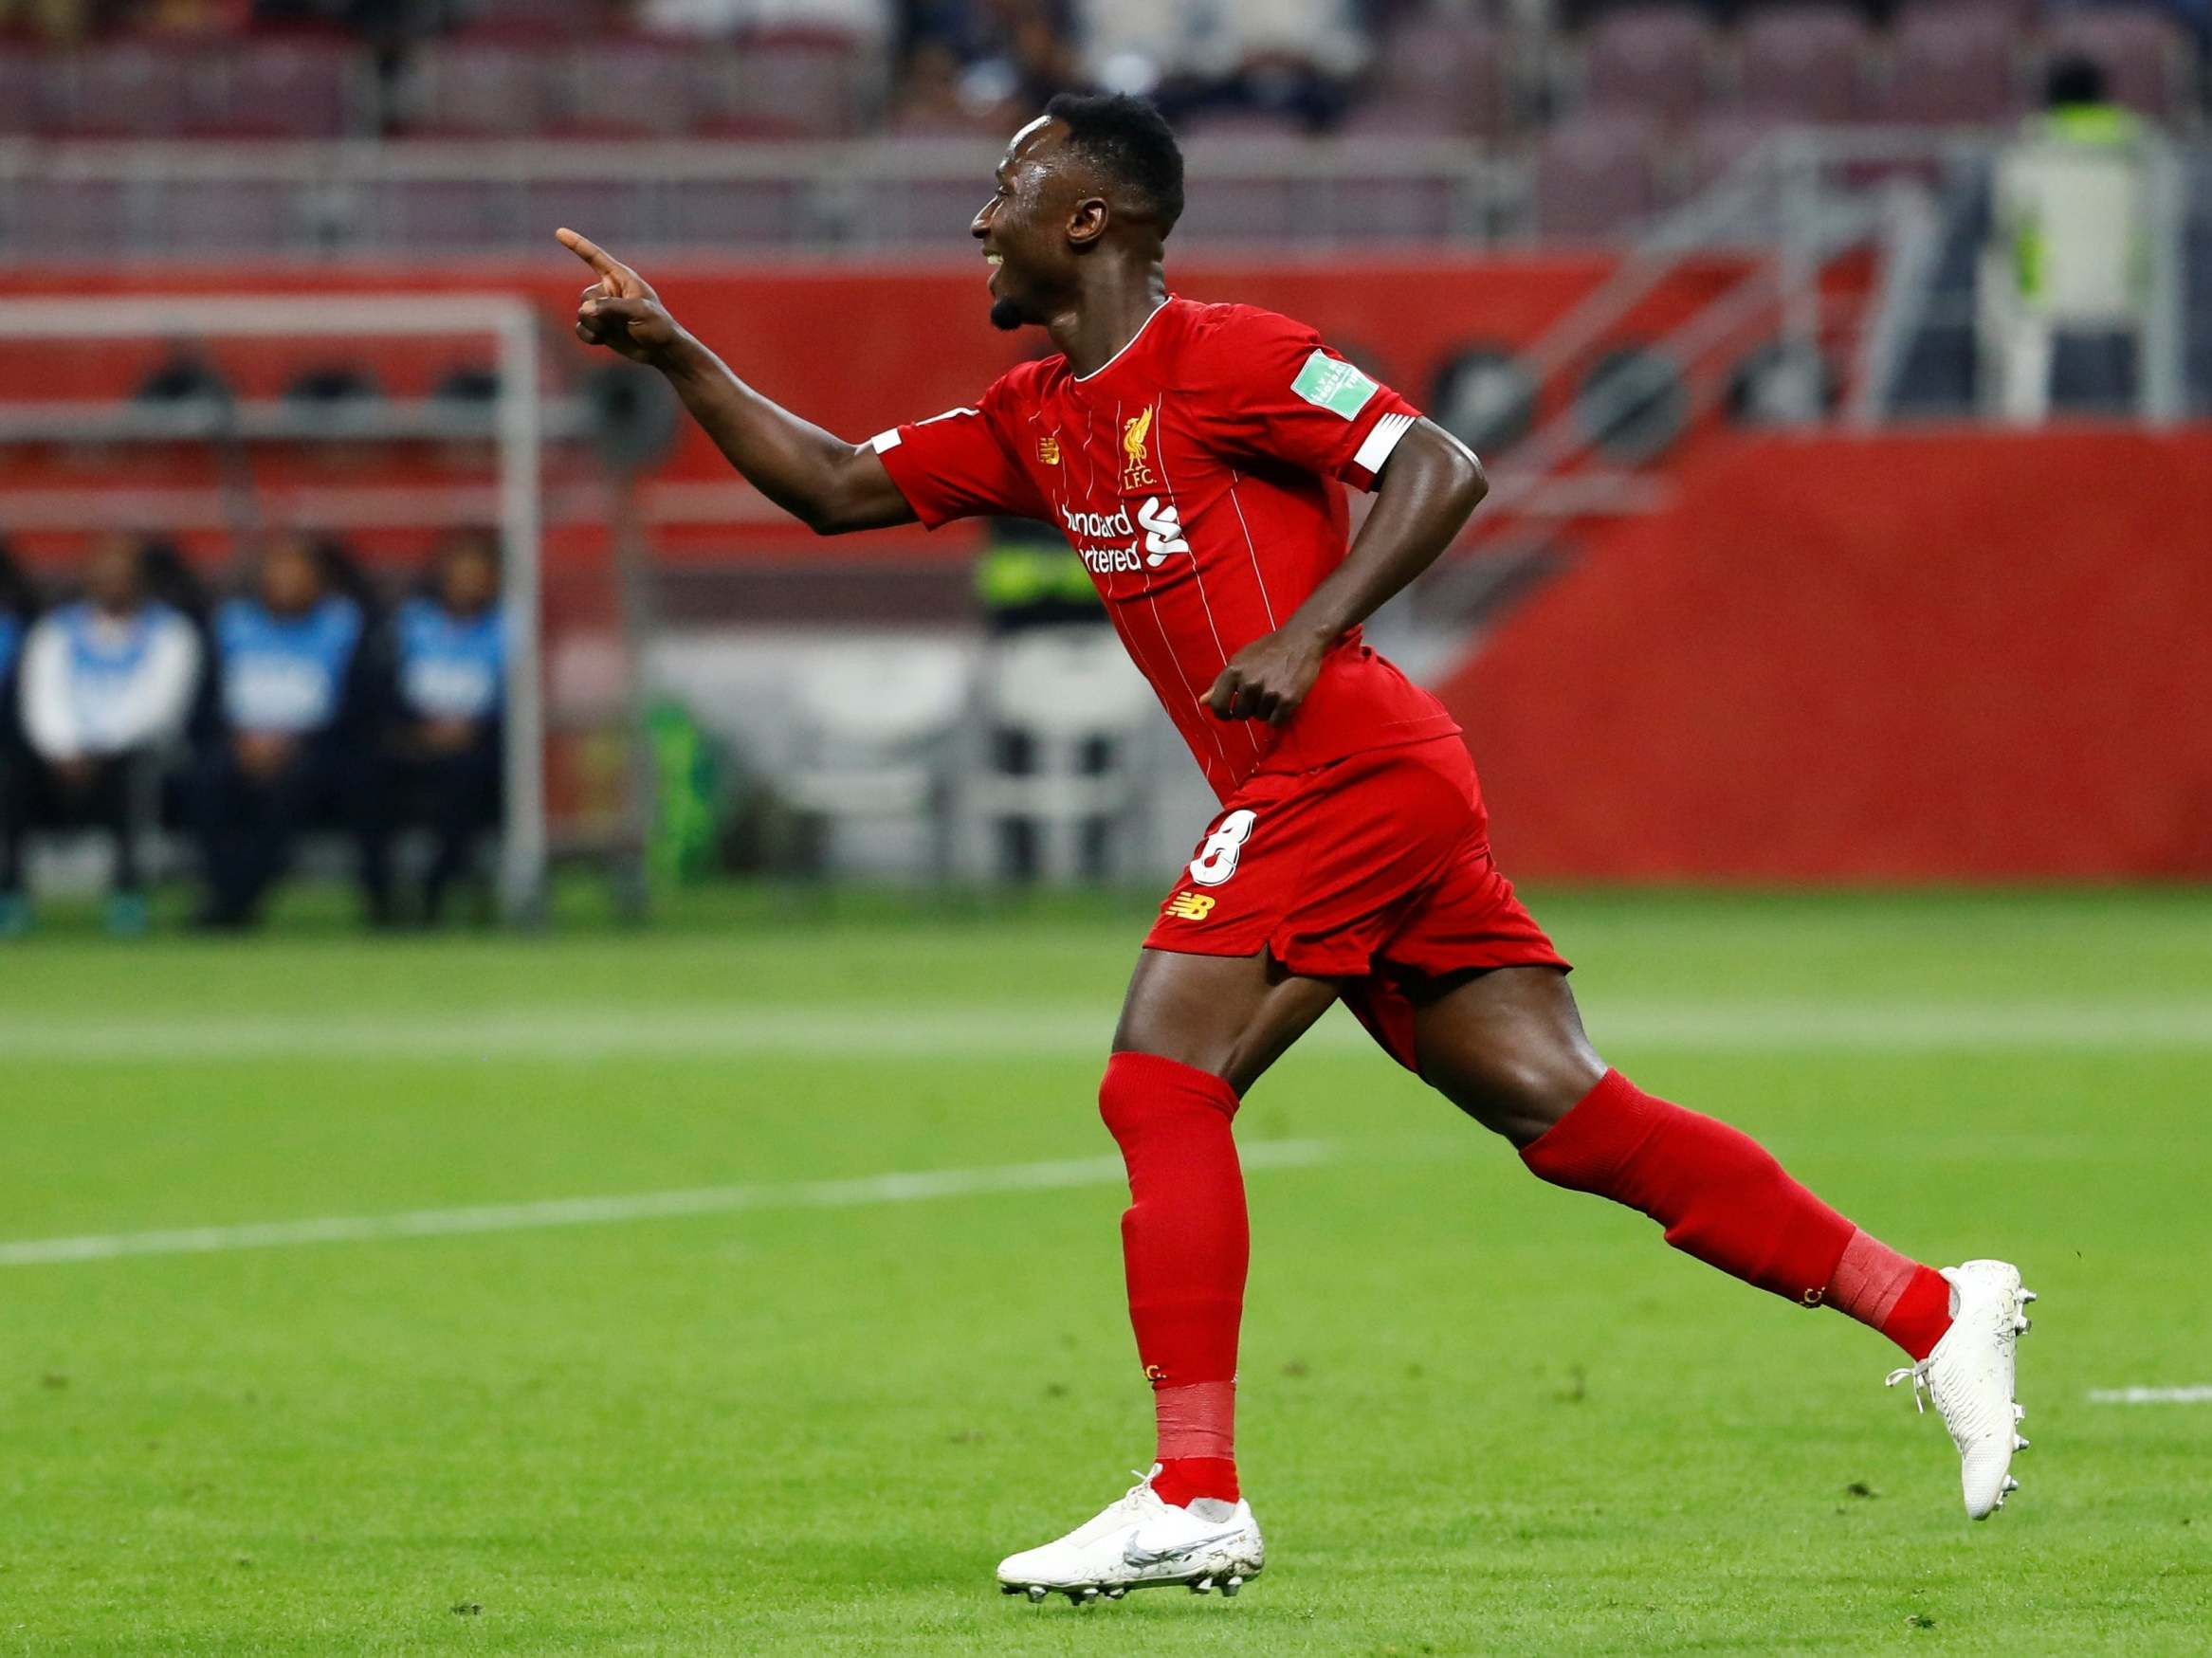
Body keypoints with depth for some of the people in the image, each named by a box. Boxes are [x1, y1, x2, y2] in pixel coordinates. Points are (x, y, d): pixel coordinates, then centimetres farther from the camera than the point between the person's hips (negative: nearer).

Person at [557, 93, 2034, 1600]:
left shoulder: (1220, 356, -7)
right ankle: (1936, 1310, 2)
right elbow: (835, 488, 23)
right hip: (1321, 796, 9)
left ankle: (1193, 1499, -12)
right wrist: (671, 352, 16)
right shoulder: (1036, 420, 20)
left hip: (1345, 765, -9)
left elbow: (1441, 469, -12)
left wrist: (1306, 635, -20)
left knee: (1161, 1086, -11)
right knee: (1569, 1115, 2)